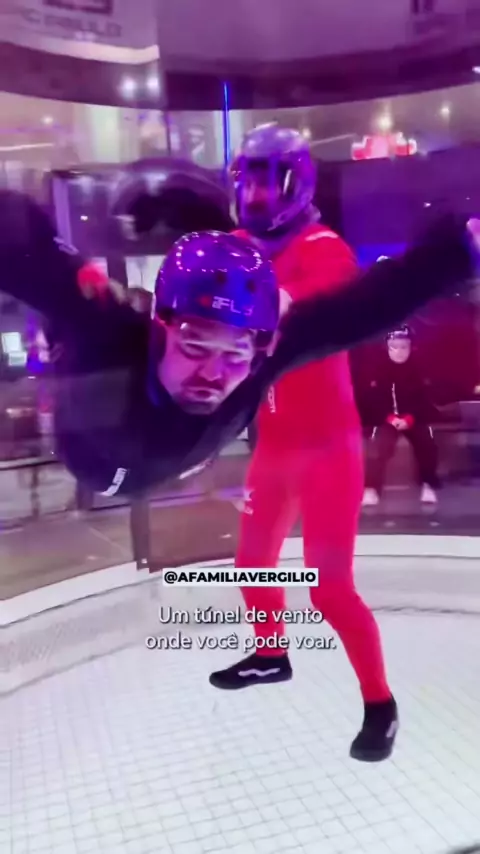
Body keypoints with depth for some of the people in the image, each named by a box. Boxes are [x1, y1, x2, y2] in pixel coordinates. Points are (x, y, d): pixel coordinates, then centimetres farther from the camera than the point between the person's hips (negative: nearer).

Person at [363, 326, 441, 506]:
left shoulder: (418, 370, -4)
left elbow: (424, 399, -5)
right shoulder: (381, 370, -6)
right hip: (387, 419, -1)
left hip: (415, 419, 1)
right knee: (378, 449, -20)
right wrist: (390, 418, -19)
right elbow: (376, 400, -6)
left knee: (427, 448, -12)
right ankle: (371, 488, -12)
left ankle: (428, 485, 12)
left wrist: (409, 418, -18)